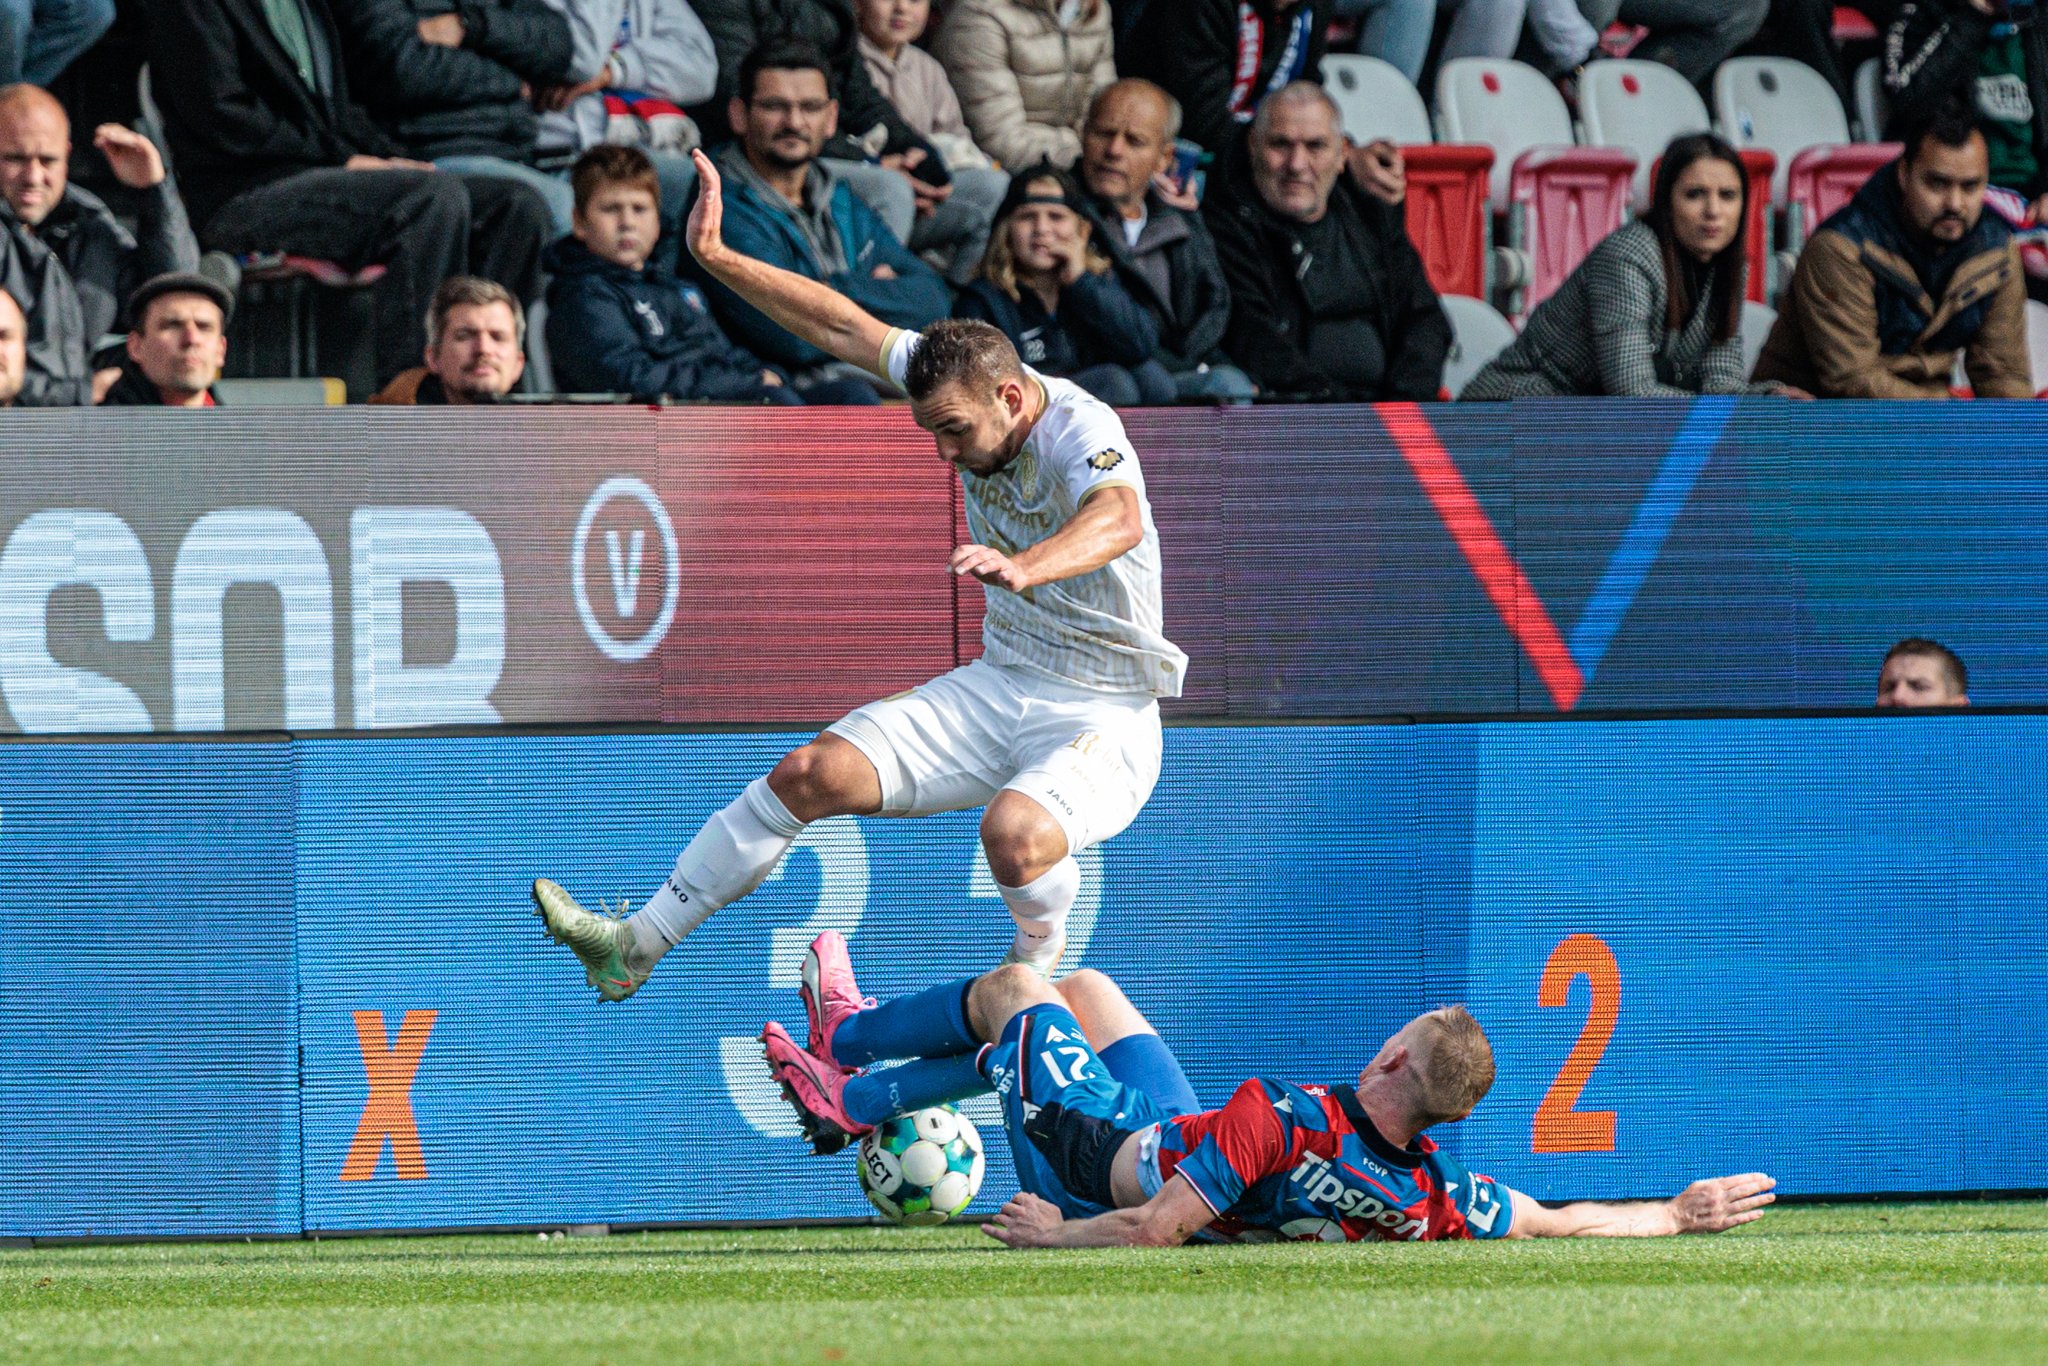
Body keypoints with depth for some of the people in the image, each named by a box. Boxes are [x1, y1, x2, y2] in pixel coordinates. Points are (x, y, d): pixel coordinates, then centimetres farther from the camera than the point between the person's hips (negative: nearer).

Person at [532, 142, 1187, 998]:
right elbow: (842, 326, 5)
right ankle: (637, 944, 6)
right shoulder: (962, 385, -2)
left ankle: (1039, 960, -1)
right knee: (810, 775, -4)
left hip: (1102, 718, -7)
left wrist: (1023, 567, -67)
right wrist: (715, 258, -3)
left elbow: (1119, 518, -47)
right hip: (998, 688, 7)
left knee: (1014, 834, -36)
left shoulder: (1081, 430, -25)